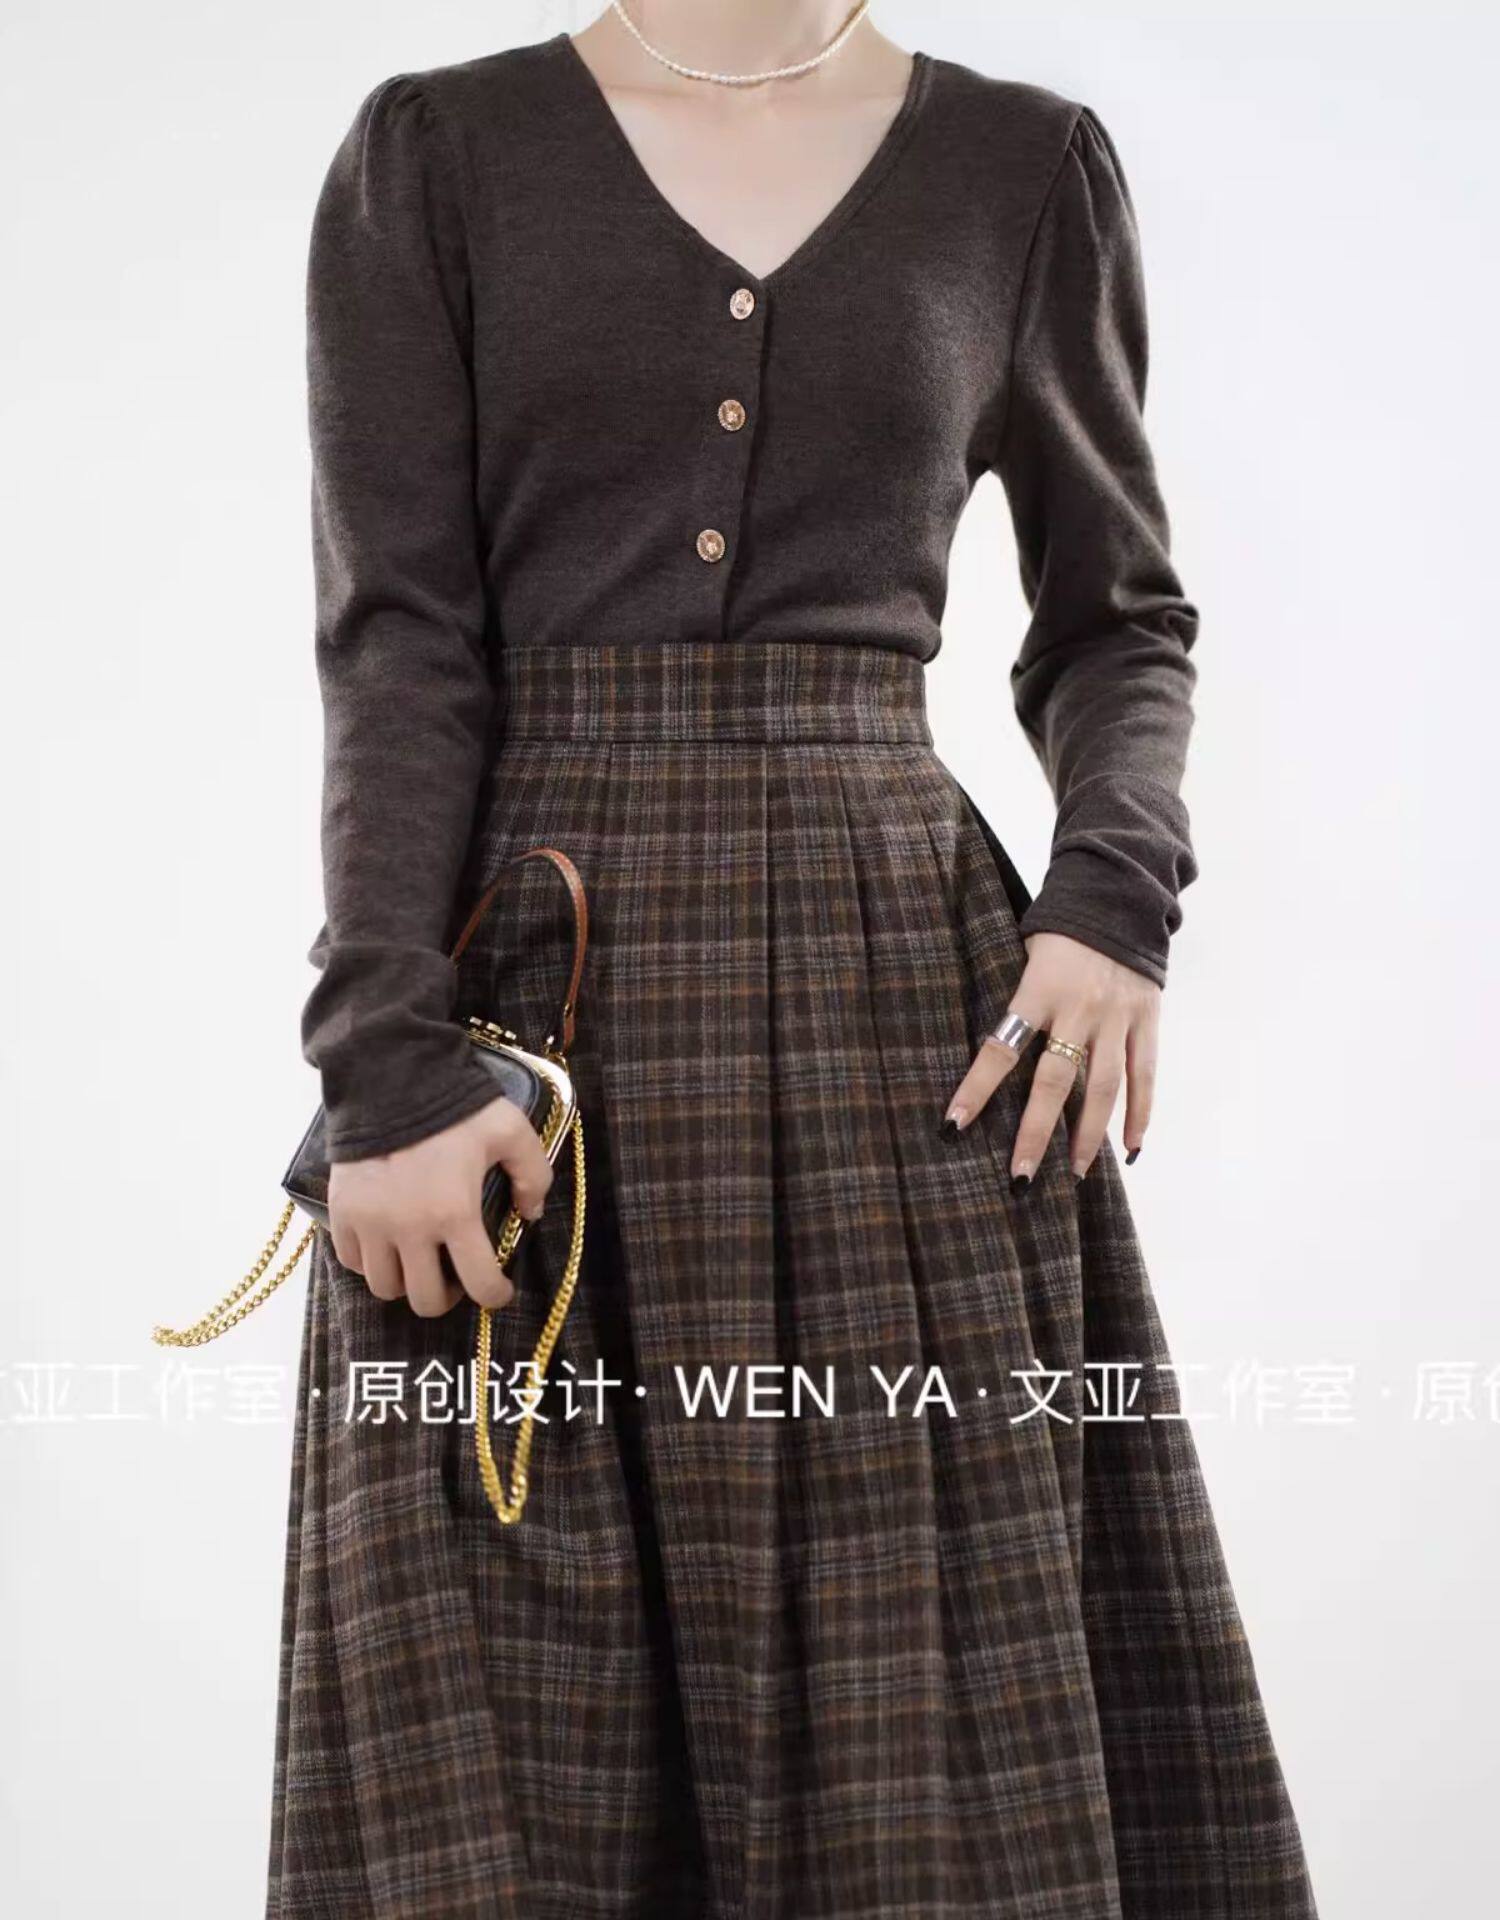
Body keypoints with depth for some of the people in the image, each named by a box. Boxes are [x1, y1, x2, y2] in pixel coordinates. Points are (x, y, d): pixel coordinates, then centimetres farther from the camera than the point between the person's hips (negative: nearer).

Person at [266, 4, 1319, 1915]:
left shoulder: (1025, 164, 9)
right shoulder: (433, 153, 5)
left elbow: (1116, 613, 15)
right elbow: (394, 636, -4)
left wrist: (1117, 894, -4)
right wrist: (387, 1066, -15)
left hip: (904, 972, 1)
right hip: (530, 971, -1)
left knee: (940, 1687, 1)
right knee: (511, 1716, 2)